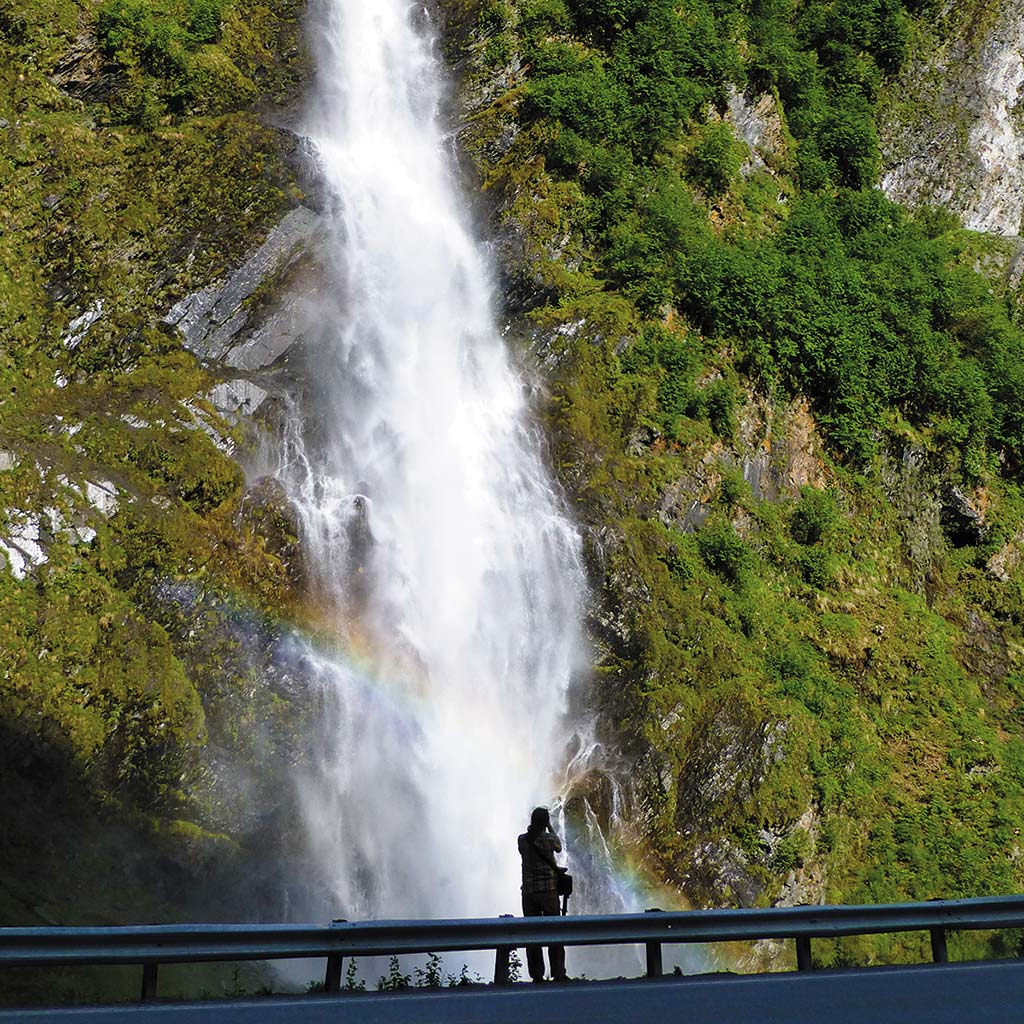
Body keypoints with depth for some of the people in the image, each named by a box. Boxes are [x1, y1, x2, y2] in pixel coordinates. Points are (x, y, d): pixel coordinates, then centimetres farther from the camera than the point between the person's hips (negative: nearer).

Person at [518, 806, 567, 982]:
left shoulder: (522, 840, 0)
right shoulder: (549, 839, -6)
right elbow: (559, 848, 14)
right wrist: (550, 827, 19)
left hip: (528, 892, 2)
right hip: (548, 890, -2)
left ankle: (536, 974, 5)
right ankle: (558, 973, 4)